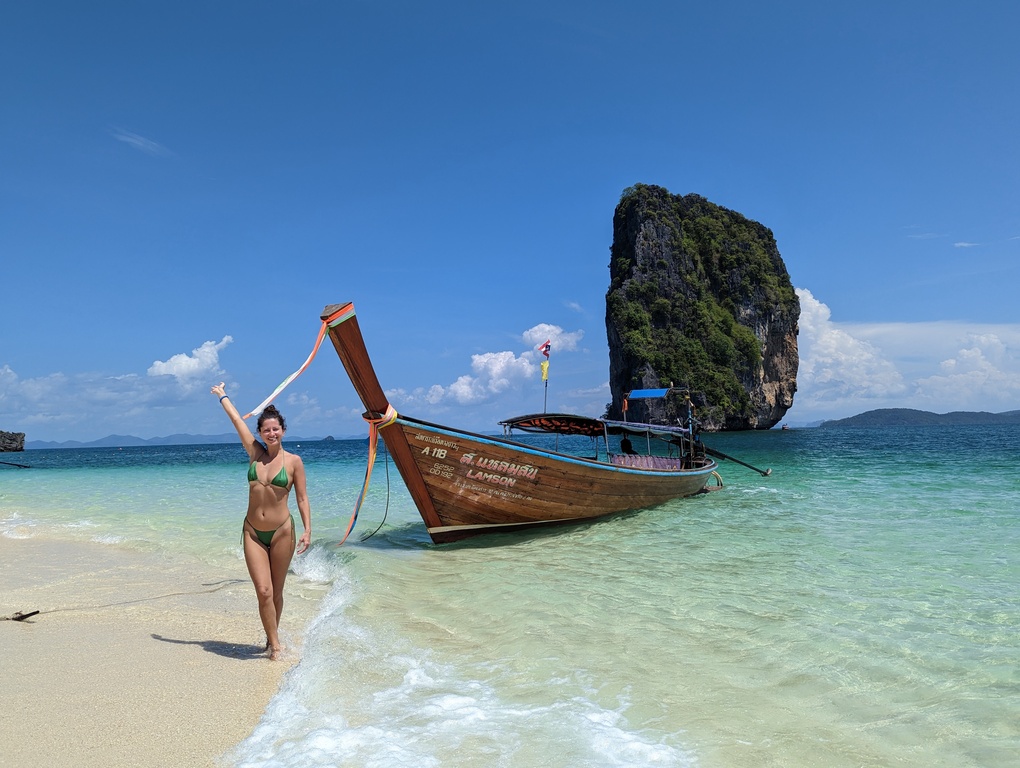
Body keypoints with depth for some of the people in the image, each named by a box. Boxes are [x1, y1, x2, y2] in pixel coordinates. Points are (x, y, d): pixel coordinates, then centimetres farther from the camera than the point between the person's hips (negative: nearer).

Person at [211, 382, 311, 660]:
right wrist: (222, 395, 23)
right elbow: (237, 420, 13)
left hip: (282, 532, -2)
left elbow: (302, 498, -3)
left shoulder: (293, 461, -4)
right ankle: (275, 644, 4)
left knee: (276, 592, 9)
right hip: (253, 533, 2)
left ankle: (272, 639, 28)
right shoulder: (255, 453, 3)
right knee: (263, 591, -7)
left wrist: (307, 530, -12)